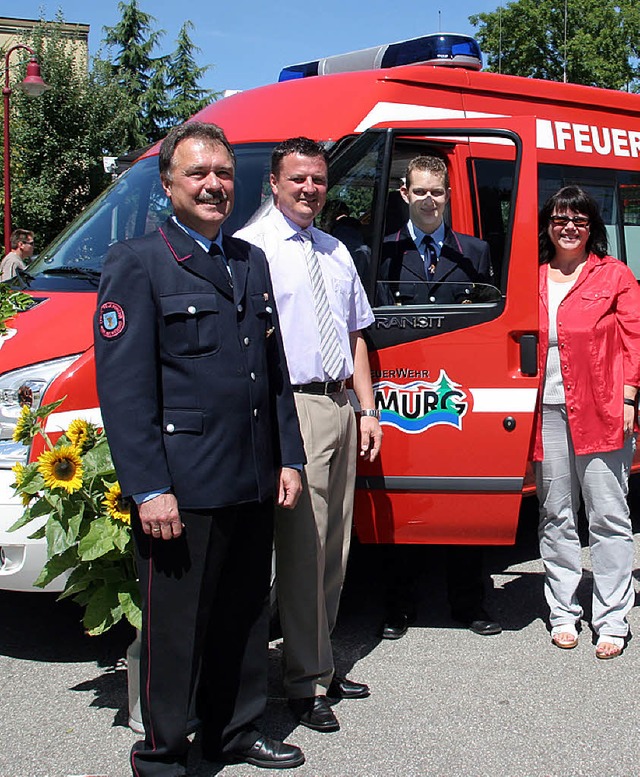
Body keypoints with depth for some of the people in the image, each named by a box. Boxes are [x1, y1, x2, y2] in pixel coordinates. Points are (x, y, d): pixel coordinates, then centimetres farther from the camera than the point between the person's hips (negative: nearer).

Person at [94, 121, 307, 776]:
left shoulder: (252, 262, 15)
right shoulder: (137, 264, -7)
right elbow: (123, 387, -13)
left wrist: (287, 458, 14)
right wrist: (148, 489, -17)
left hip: (253, 485, 7)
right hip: (182, 488, -7)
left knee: (245, 615, 17)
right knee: (176, 624, 4)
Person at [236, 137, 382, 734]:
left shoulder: (336, 253, 18)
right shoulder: (251, 247, -5)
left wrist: (368, 409, 14)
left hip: (340, 406, 8)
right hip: (293, 406, -7)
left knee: (334, 546, 13)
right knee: (303, 546, -5)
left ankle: (320, 663, 26)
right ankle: (306, 681, 6)